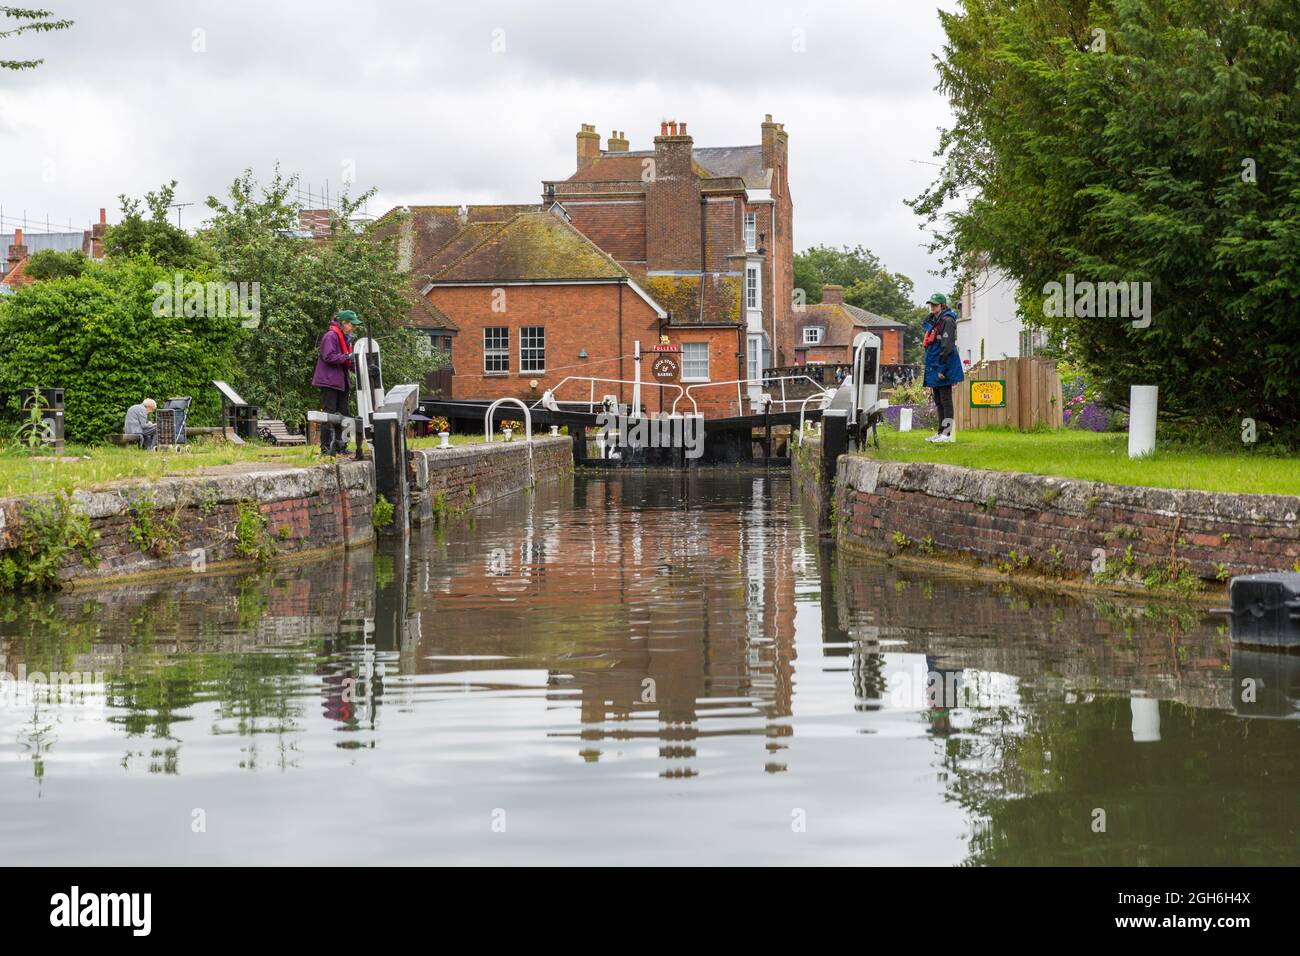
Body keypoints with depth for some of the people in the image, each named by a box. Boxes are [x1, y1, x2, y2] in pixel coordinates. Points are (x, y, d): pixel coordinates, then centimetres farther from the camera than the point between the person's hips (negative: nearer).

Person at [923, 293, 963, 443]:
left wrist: (942, 369, -22)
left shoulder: (947, 321, -11)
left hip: (944, 369, -10)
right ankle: (941, 432, 17)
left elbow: (947, 347, -18)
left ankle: (947, 433, -8)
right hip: (934, 368, 10)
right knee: (938, 402, 12)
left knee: (946, 401, -8)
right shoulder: (932, 321, 18)